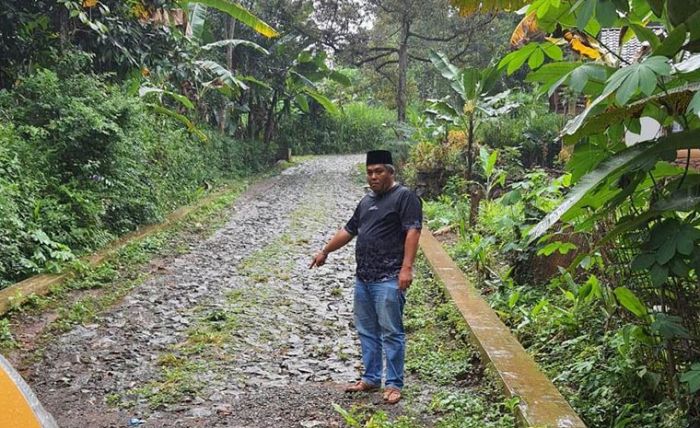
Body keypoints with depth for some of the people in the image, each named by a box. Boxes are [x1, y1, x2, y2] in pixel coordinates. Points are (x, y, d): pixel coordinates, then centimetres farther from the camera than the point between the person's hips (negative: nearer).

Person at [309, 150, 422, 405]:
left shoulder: (404, 197, -6)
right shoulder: (367, 201, 19)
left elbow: (413, 231, -15)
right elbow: (349, 230, 28)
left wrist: (407, 268, -23)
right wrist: (325, 251, 32)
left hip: (389, 279, -8)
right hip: (363, 278, 8)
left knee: (391, 333, -3)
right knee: (366, 331, 13)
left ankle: (394, 384, 6)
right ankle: (371, 379, 24)